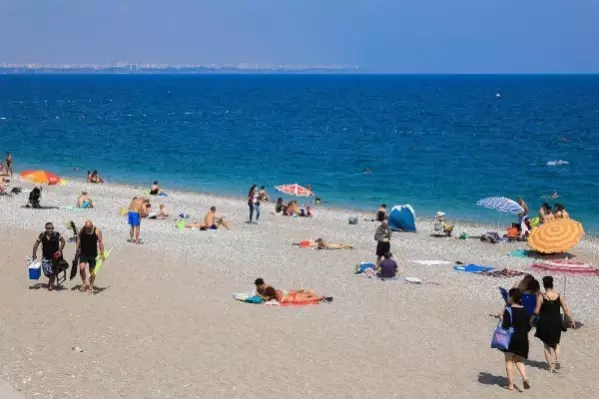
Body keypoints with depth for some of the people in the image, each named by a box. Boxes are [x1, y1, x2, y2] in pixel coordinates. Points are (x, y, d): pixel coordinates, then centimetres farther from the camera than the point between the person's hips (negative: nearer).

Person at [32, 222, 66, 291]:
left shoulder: (56, 235, -14)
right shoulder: (42, 236, -10)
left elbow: (63, 241, -1)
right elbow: (36, 244, 0)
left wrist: (60, 250, -9)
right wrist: (34, 254, -4)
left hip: (54, 256, -1)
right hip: (45, 256, 2)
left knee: (52, 271, -2)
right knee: (46, 271, 1)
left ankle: (51, 284, 16)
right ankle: (50, 280, 33)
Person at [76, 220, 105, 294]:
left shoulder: (97, 231, -14)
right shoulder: (82, 230, -7)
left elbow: (101, 242, -14)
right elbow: (79, 238, 7)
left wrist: (102, 254, -18)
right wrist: (77, 248, 3)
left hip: (93, 254, -1)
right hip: (83, 253, 1)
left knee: (92, 270, 5)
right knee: (82, 268, -16)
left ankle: (91, 286, 21)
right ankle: (84, 283, 6)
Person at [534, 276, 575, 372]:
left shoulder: (541, 296, -13)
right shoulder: (559, 296, -5)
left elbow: (537, 311, -11)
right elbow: (566, 310, -1)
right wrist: (570, 320, 12)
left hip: (545, 323, -3)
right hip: (556, 323, 3)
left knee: (546, 344, 14)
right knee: (556, 342, 24)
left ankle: (549, 365, 15)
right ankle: (557, 360, 4)